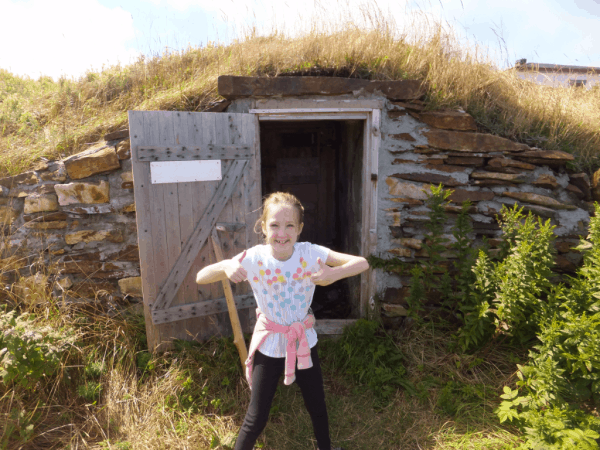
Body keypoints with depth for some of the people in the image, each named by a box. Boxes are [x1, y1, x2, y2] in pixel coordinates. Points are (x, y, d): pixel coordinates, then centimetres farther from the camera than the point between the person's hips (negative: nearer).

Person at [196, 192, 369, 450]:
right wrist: (224, 267, -39)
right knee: (257, 417, 8)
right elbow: (200, 278, -18)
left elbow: (362, 263, -22)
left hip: (304, 341, 2)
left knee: (317, 406, 22)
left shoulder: (310, 253, -19)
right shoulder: (253, 259, -21)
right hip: (269, 345, -2)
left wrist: (334, 274, -42)